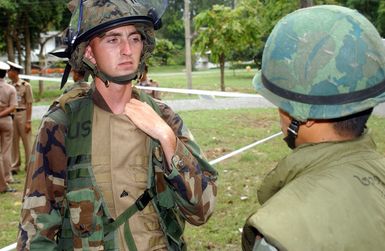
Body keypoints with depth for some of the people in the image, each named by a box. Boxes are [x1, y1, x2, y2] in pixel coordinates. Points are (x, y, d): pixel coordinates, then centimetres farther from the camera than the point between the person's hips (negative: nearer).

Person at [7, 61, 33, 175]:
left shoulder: (25, 85, -7)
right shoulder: (8, 85, 5)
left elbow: (29, 105, -8)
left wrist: (28, 122, -11)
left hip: (22, 114, -4)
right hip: (11, 115, 4)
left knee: (27, 142, 4)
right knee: (13, 142, 9)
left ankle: (29, 166, 14)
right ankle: (15, 166, 17)